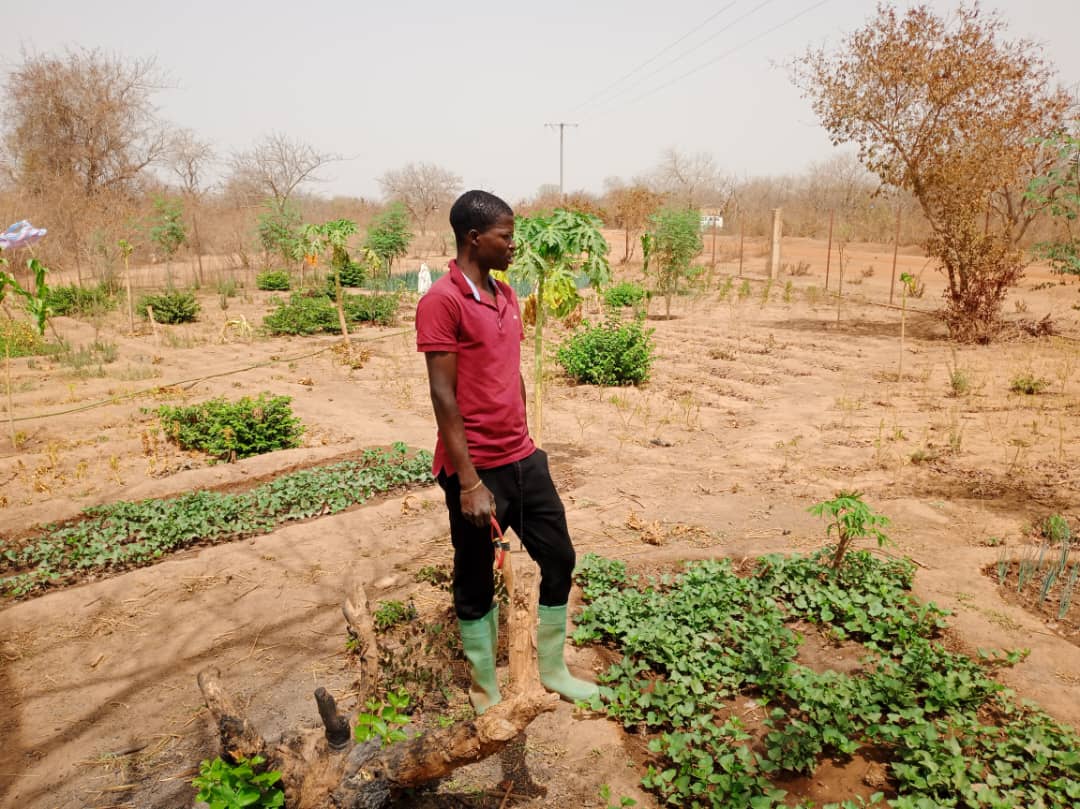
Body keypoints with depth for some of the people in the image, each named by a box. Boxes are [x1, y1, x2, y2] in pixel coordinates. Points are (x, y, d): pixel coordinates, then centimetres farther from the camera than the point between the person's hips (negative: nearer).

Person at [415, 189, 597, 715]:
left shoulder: (506, 295, 11)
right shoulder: (441, 301, -15)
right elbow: (443, 396, -18)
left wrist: (525, 446, 19)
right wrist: (469, 481, -20)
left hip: (524, 459, 8)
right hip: (476, 470, -8)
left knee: (559, 559, 16)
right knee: (476, 583, 10)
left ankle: (552, 670, 36)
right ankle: (487, 692, 30)